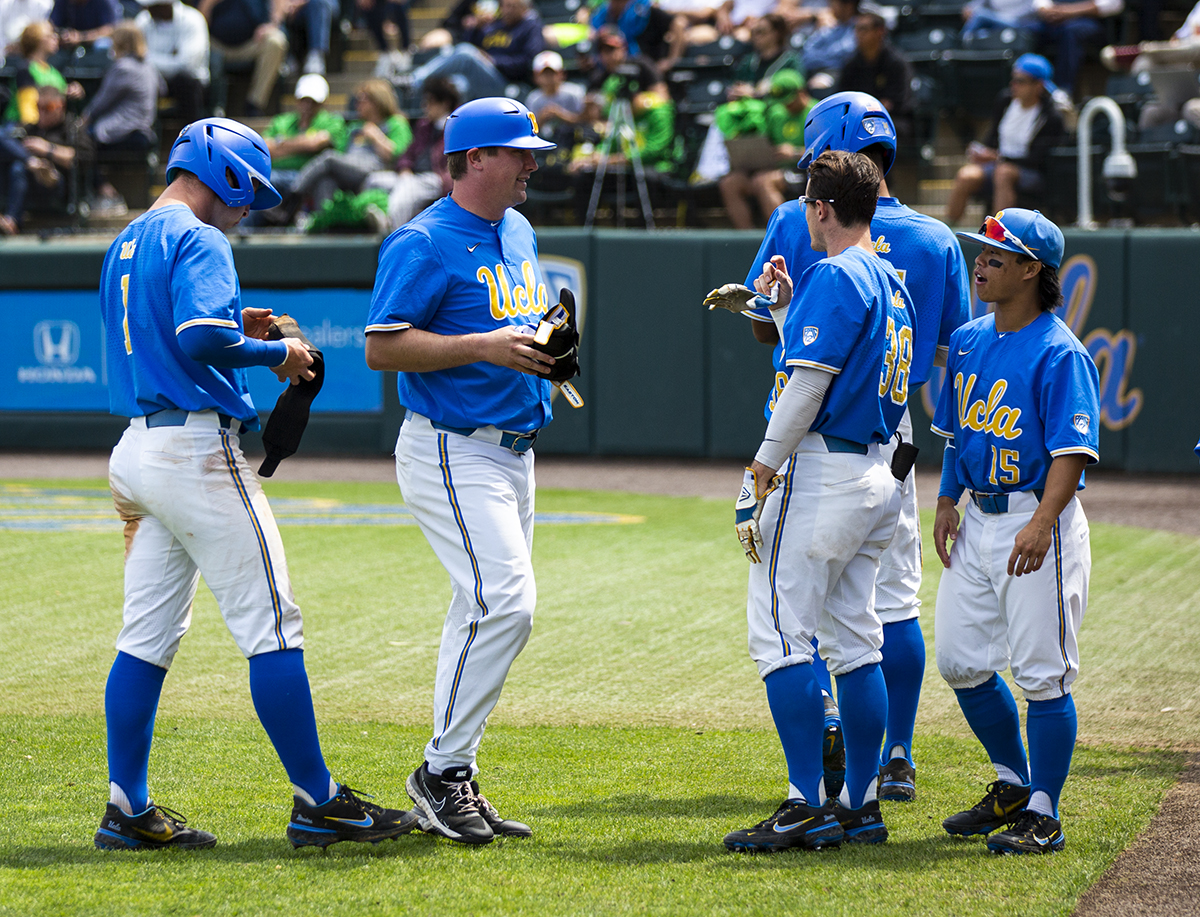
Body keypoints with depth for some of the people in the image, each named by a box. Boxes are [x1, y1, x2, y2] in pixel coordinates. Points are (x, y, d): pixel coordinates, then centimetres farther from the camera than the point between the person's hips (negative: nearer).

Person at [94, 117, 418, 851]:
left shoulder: (126, 245, 18)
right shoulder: (198, 242, -11)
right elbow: (200, 339, -26)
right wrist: (275, 352, -11)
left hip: (138, 451, 10)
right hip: (198, 449, -10)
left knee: (150, 635, 10)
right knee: (272, 626, -5)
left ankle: (129, 810, 8)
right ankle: (317, 803, -3)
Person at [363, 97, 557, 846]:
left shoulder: (519, 234, 15)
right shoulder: (424, 244, -13)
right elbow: (382, 348, -17)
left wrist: (544, 344, 5)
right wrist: (484, 347, -23)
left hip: (514, 452, 9)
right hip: (451, 452, -9)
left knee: (488, 614, 10)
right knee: (504, 603, -18)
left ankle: (450, 786, 17)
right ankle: (443, 774, -8)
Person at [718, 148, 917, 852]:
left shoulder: (835, 278, -12)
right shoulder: (891, 284, 16)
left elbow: (809, 384, -18)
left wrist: (763, 470, -14)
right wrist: (787, 307, 23)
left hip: (821, 472, -10)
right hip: (879, 474, 10)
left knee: (782, 636, -9)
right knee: (857, 641, 11)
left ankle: (807, 808, -13)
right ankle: (861, 805, 13)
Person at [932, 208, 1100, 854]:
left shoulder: (1060, 353, -13)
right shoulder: (968, 341, 12)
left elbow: (1073, 449, -20)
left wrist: (1042, 524, -31)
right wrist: (946, 503, 11)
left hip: (1037, 523, -8)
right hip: (977, 522, 8)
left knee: (1042, 674, -4)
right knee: (960, 660, 10)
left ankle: (1043, 814, 3)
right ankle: (1013, 784, 28)